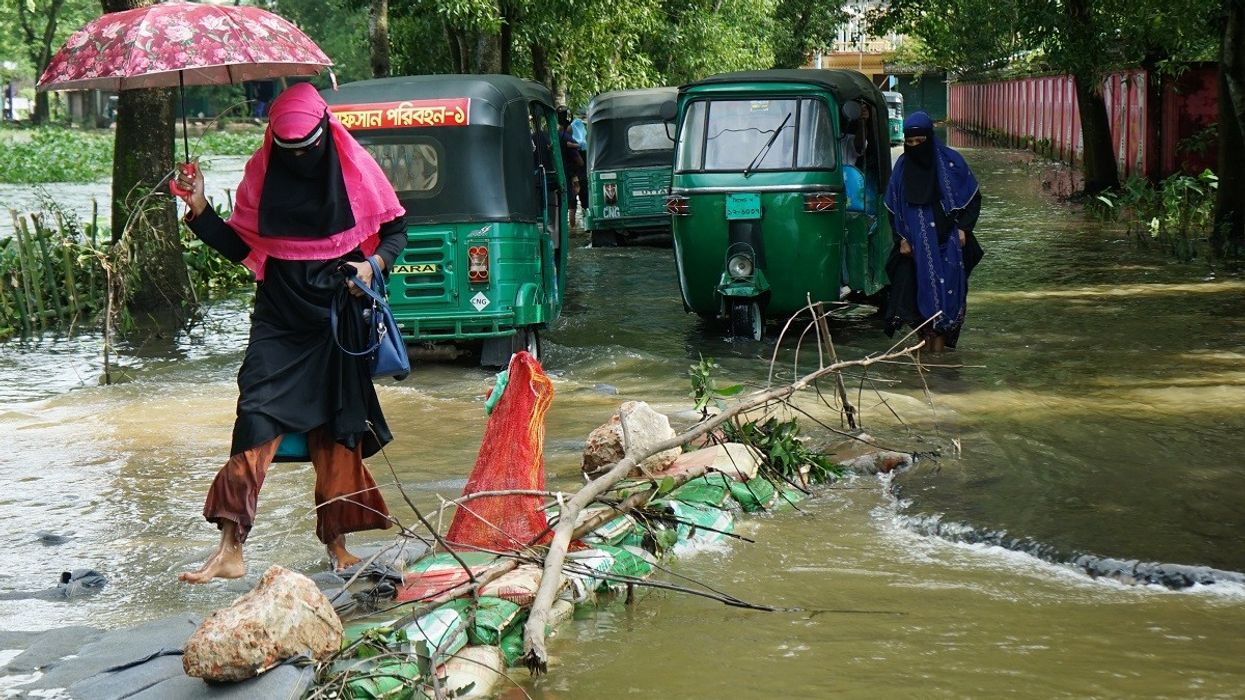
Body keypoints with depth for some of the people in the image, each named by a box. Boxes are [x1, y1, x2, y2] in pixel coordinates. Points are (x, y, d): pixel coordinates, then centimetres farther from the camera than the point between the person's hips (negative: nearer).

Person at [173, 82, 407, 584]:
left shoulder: (354, 167, -3)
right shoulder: (261, 171, 2)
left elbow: (395, 230, 6)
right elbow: (241, 246, 8)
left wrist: (373, 263, -13)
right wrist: (199, 211, -6)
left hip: (338, 312, -1)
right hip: (279, 315, 1)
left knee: (338, 428, 5)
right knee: (255, 418, -12)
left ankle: (336, 542, 17)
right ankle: (231, 549, -13)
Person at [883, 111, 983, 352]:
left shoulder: (950, 161, -3)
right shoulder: (903, 166, 4)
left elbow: (972, 197, 3)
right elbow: (893, 207, 10)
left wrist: (963, 228, -6)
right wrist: (902, 239, 3)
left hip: (947, 240, -2)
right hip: (917, 243, 2)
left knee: (947, 286, -4)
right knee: (921, 286, -1)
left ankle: (941, 337, 2)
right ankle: (927, 335, 8)